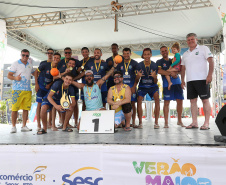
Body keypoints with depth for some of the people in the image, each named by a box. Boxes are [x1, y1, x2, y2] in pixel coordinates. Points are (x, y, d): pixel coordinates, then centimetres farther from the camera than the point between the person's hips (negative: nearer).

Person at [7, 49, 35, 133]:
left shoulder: (30, 64, 16)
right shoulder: (15, 64, 2)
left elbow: (34, 73, 30)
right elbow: (9, 75, -3)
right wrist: (15, 78, -24)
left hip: (28, 90, 4)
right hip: (17, 89, -4)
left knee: (26, 108, 3)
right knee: (15, 108, -3)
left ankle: (24, 126, 12)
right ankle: (13, 126, 7)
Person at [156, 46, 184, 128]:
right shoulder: (159, 62, 10)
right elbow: (159, 71, -8)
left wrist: (175, 73, 0)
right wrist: (171, 73, -15)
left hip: (177, 83, 4)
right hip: (167, 84, -4)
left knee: (180, 101, 1)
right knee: (166, 103, -7)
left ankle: (179, 120, 15)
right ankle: (166, 122, 1)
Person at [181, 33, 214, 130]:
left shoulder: (203, 48, 5)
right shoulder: (185, 54, 19)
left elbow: (211, 61, -4)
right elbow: (183, 68, 21)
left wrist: (210, 75, -15)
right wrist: (182, 80, 14)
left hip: (202, 79, -5)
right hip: (190, 81, 5)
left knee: (205, 100, -3)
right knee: (193, 101, 4)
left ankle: (206, 123, 0)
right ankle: (194, 122, 9)